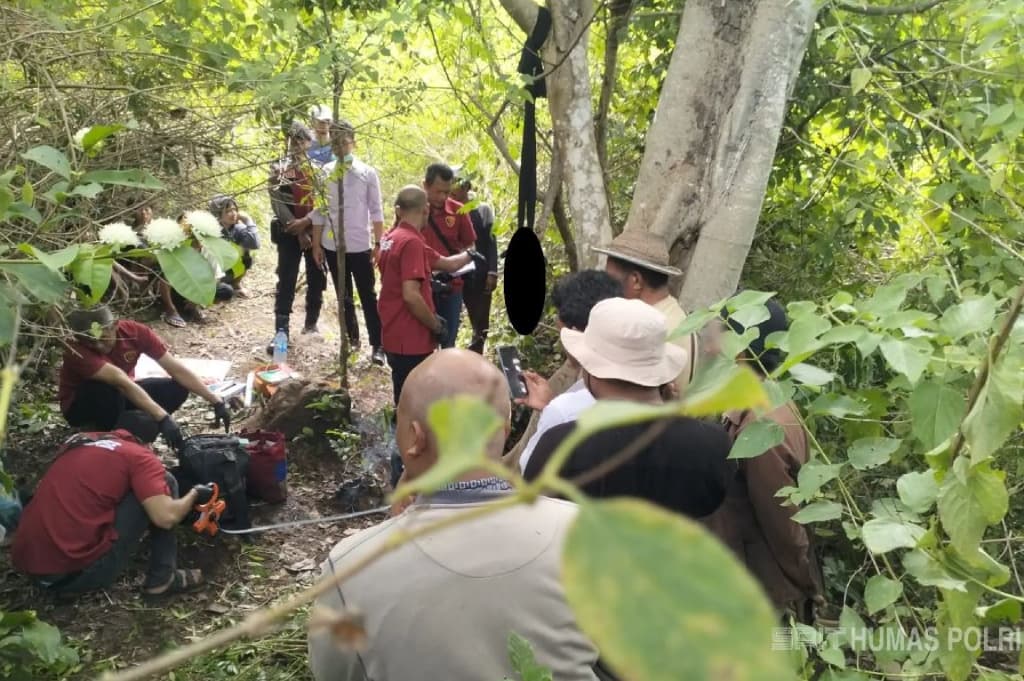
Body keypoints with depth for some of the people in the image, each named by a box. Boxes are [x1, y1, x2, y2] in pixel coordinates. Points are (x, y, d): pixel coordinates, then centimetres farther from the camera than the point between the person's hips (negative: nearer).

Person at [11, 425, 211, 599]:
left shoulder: (77, 441, 19)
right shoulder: (139, 456, -1)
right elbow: (166, 517, -14)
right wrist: (194, 494, 8)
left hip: (27, 567, 7)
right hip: (78, 570, -7)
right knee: (164, 482, 7)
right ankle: (161, 579, 8)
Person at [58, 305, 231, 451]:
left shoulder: (135, 332, -21)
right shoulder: (77, 351, -33)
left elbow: (176, 369, -20)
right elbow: (121, 382, -44)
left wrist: (216, 401, -25)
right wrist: (162, 417, -53)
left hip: (120, 397, 4)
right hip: (80, 406, -4)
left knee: (178, 389, -19)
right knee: (107, 388, -38)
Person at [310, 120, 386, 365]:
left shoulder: (367, 173, -3)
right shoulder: (325, 173, 2)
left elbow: (376, 211, -2)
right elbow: (318, 211, 5)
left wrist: (378, 244, -6)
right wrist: (316, 244, 3)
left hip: (360, 246, -2)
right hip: (332, 246, 2)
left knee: (368, 296, 1)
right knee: (344, 296, 13)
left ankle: (377, 345, 5)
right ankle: (352, 339, 24)